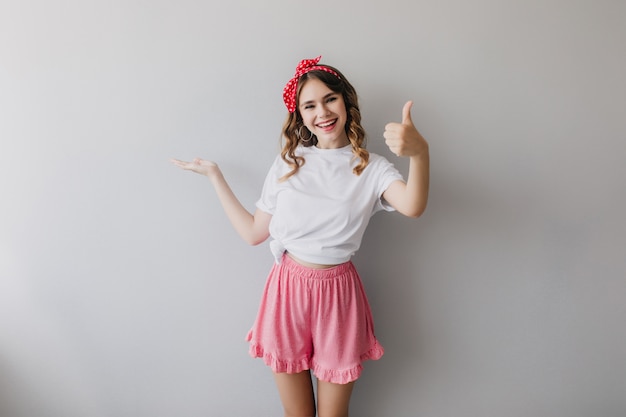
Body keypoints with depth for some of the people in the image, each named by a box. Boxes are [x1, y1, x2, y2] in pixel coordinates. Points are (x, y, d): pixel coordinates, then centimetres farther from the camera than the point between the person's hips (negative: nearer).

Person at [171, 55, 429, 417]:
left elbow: (413, 207, -26)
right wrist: (215, 175, 6)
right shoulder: (288, 164, 4)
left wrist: (420, 153, -46)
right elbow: (253, 232, 4)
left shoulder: (370, 167, -4)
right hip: (287, 289, 2)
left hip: (338, 293, -1)